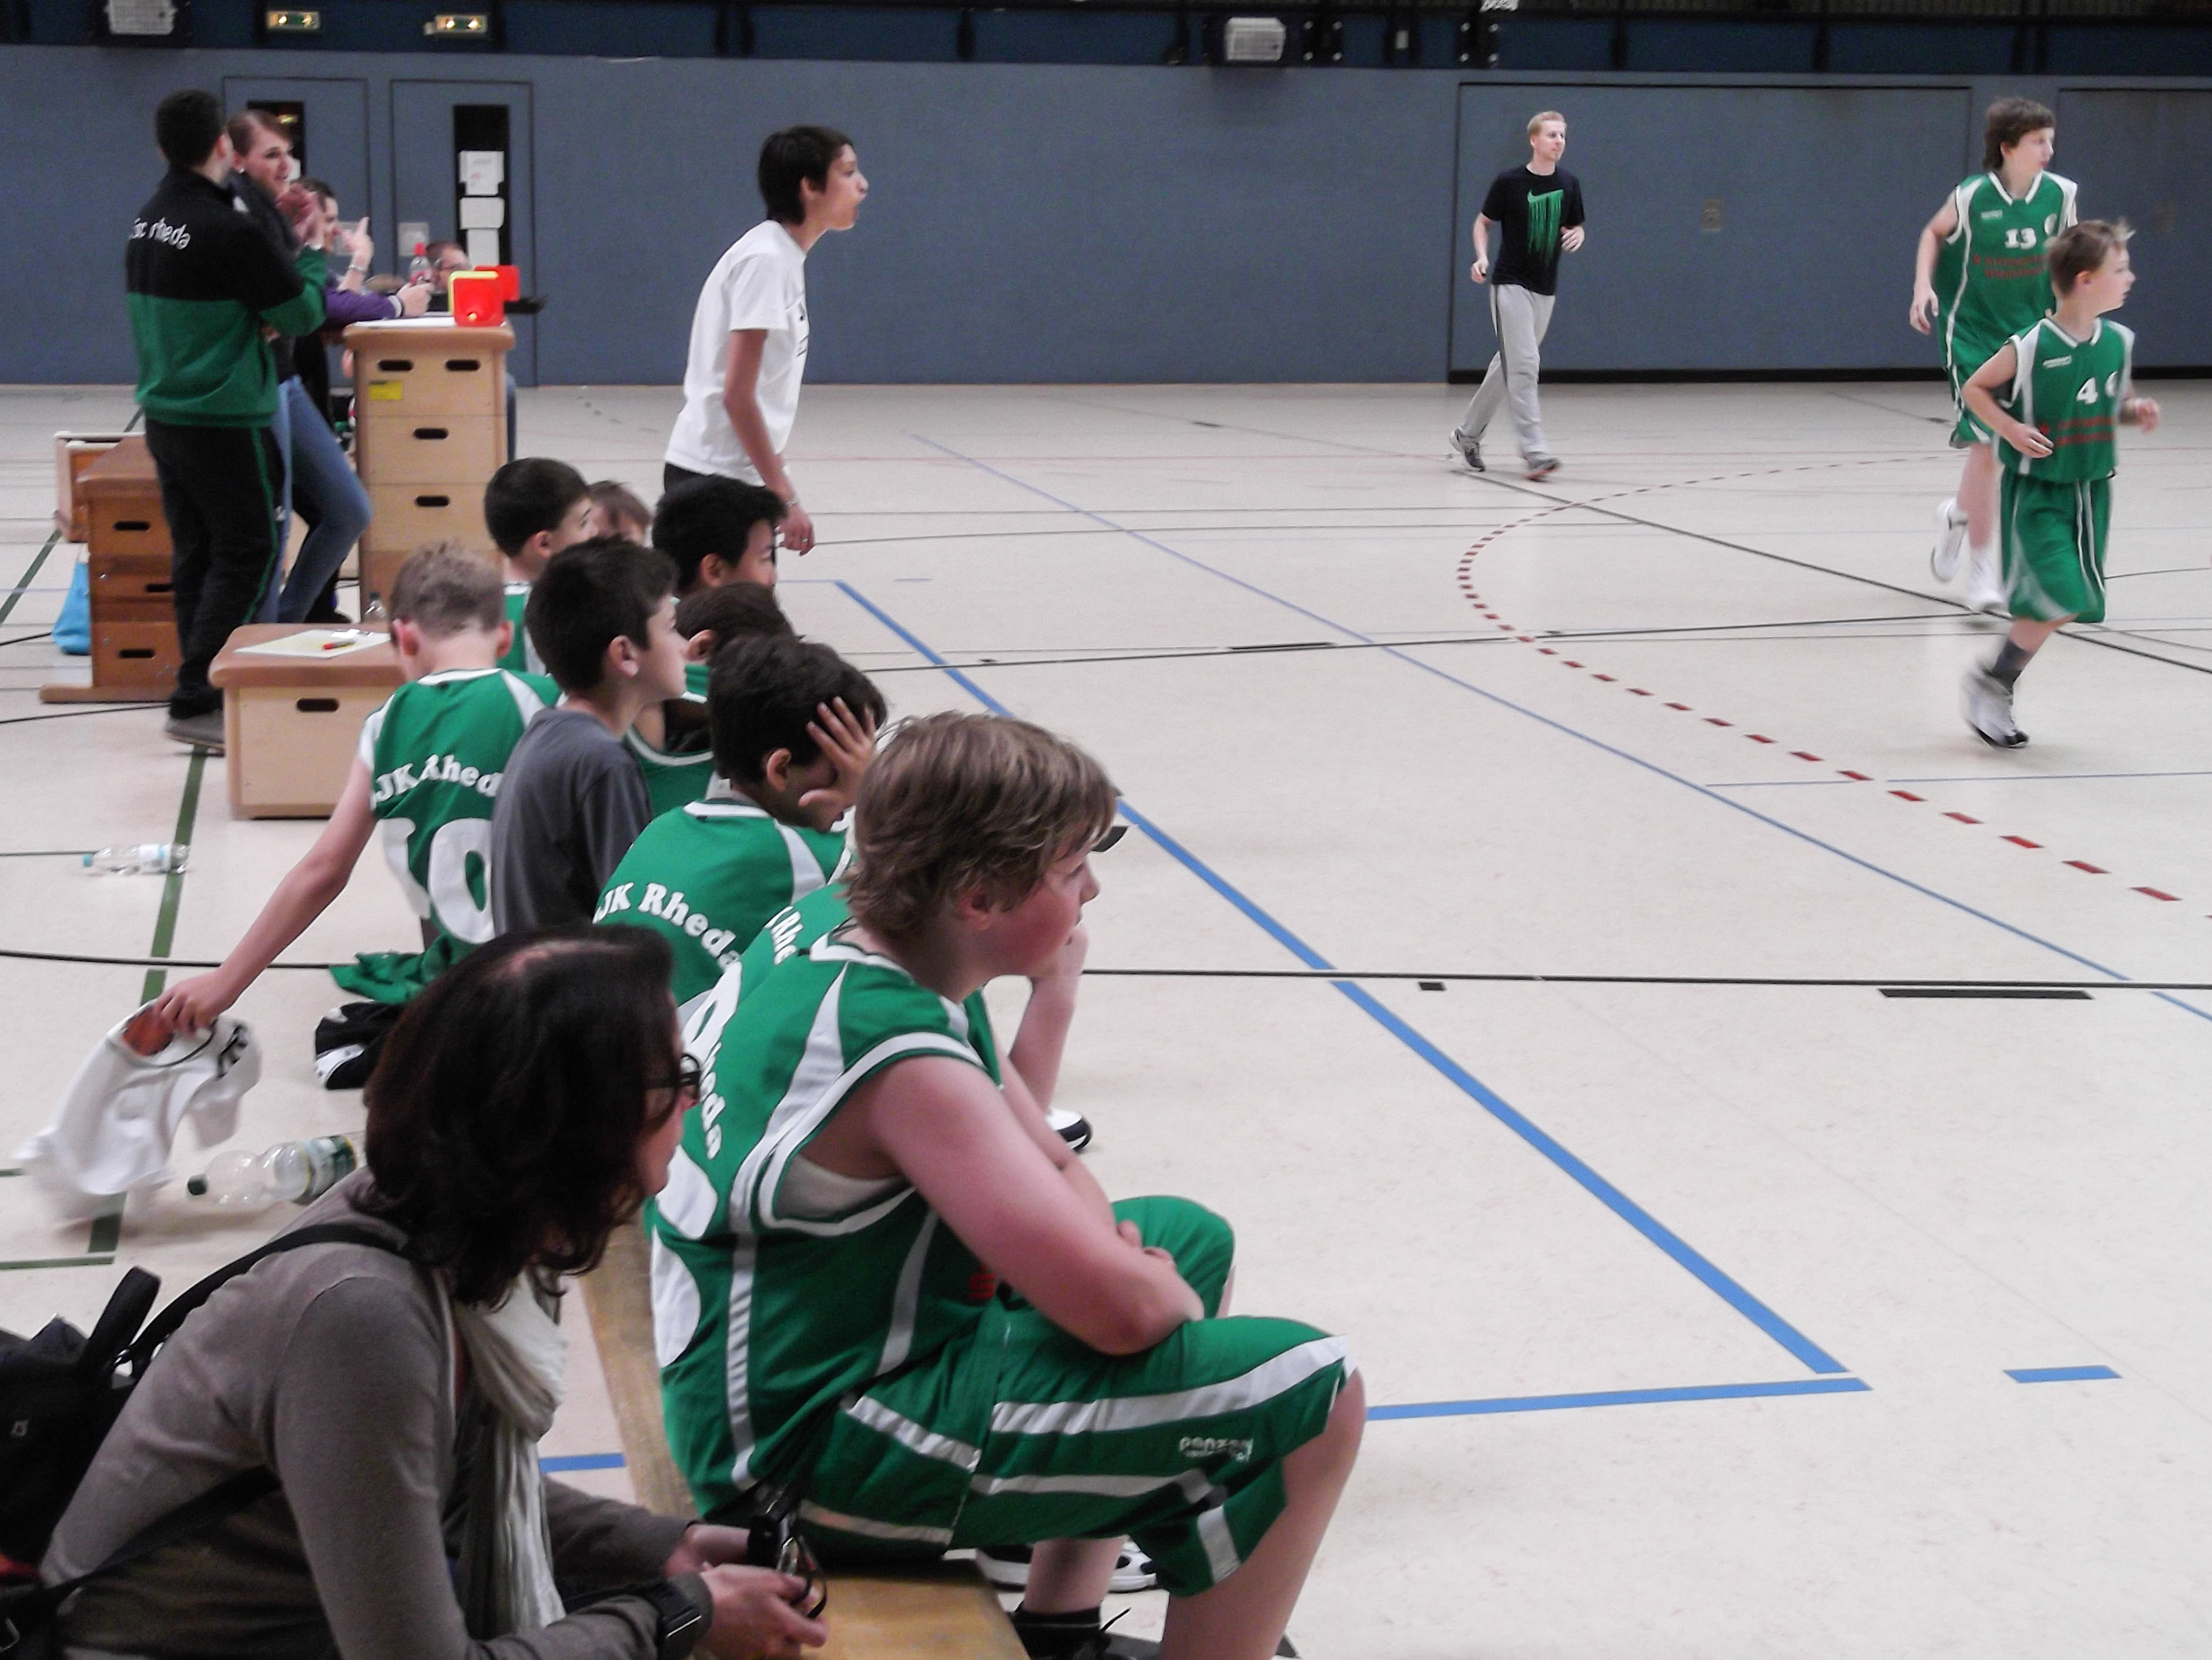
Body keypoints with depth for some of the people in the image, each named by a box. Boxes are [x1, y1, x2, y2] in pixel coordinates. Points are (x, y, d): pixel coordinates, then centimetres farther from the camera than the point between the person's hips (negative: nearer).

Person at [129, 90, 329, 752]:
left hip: (164, 416, 8)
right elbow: (302, 314, -12)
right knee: (249, 554, -2)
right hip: (225, 419, -8)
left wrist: (285, 245, 11)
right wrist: (313, 250, 4)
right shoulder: (229, 230, -18)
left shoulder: (147, 222, 8)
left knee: (195, 556, 13)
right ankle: (196, 702, -5)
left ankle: (203, 690, 17)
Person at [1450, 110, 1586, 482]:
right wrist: (1482, 256, -11)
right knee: (1523, 364, -15)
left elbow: (1575, 227, 16)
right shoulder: (1509, 182, -7)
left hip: (1545, 289, 5)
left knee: (1510, 365, 12)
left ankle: (1468, 433, 27)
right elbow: (1484, 221, 5)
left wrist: (1576, 236, -7)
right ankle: (1534, 451, -17)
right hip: (1509, 283, -5)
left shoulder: (1569, 184, 5)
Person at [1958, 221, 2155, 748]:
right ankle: (1989, 682, 3)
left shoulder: (2118, 343, 1)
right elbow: (1973, 389, -5)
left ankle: (1999, 686, 25)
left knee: (2062, 606, 8)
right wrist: (2010, 429, -19)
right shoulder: (2032, 346, -17)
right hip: (2035, 491, -6)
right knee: (2062, 600, -16)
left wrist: (2138, 411, -5)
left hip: (2090, 491, 6)